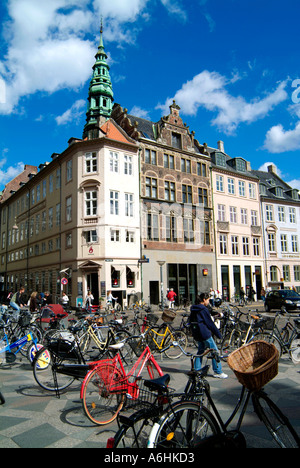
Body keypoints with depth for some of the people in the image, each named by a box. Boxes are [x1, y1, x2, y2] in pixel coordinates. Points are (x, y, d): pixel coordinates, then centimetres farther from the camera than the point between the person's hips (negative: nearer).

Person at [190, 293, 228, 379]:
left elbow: (191, 321, 19)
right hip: (205, 333, -9)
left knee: (200, 351, 19)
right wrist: (218, 334, -5)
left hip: (197, 334, 9)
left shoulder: (193, 309, 11)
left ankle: (197, 370, 20)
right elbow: (210, 323, -13)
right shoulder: (204, 309, -14)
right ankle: (218, 372, 4)